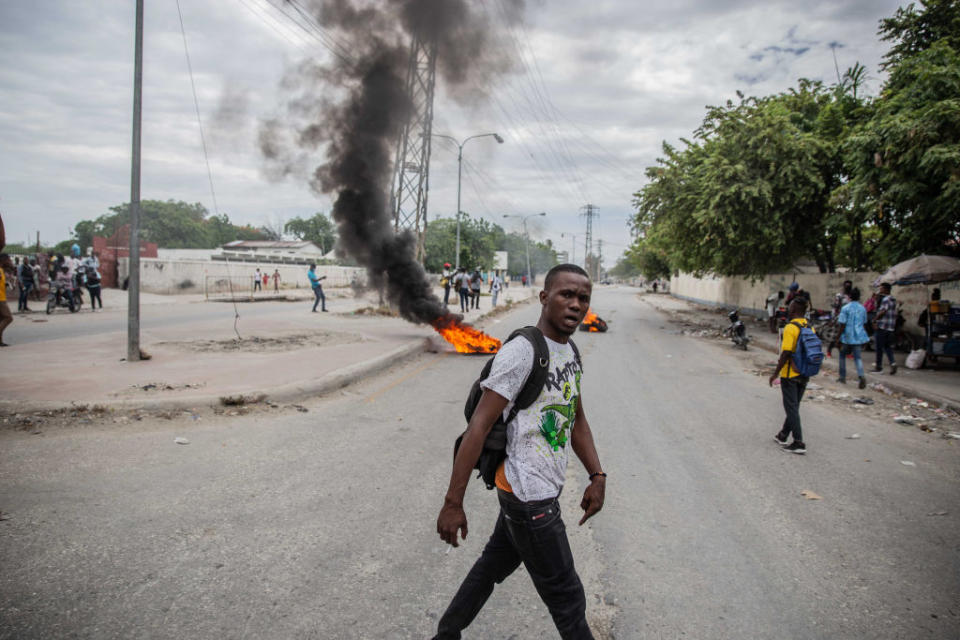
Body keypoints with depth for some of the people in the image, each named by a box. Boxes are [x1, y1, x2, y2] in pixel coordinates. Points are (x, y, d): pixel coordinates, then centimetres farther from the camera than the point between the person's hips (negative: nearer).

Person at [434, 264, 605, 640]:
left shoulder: (570, 352, 8)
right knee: (567, 598, 5)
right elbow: (478, 428, -21)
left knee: (495, 564, 22)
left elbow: (577, 420, 19)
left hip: (540, 491, 9)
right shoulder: (521, 352, -20)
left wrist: (597, 476, 8)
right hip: (530, 497, -9)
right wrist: (453, 504, -21)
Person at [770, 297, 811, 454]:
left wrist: (775, 373, -14)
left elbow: (786, 353, -22)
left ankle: (799, 443, -1)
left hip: (790, 375, -7)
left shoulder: (790, 328, -18)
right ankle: (783, 435, 32)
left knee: (792, 408, -1)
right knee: (794, 407, 18)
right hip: (804, 375, 7)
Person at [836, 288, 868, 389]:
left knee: (842, 355, 16)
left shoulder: (845, 308, -10)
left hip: (847, 336, -4)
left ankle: (843, 377, 20)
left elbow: (842, 325, -12)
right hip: (859, 336, 4)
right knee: (857, 357, 3)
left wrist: (838, 338, -5)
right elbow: (864, 323, 14)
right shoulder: (862, 308, 6)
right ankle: (861, 376, -20)